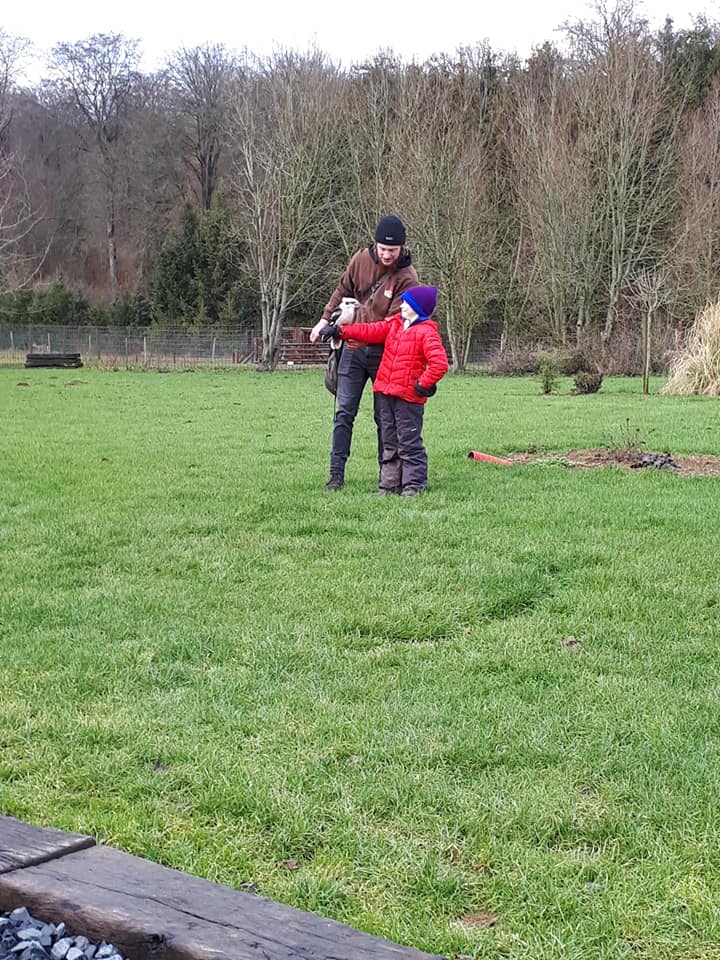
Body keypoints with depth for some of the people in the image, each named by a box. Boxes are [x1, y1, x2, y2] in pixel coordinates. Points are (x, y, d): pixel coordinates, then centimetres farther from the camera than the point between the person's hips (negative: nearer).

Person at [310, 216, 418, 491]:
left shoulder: (406, 278, -14)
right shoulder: (361, 259, -1)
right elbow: (342, 291, 16)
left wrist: (365, 338, -33)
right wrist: (325, 320, 14)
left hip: (384, 353, -3)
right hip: (353, 347, 3)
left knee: (385, 416, 4)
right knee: (344, 412, 1)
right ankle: (336, 473, 3)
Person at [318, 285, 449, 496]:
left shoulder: (426, 333, -13)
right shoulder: (395, 324, 11)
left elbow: (439, 364, -22)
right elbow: (371, 331, 13)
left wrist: (423, 384, -17)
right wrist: (340, 331, 7)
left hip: (408, 397, -8)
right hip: (385, 393, 8)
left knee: (409, 443, -3)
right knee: (389, 443, 12)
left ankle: (414, 485, 4)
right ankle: (389, 484, 19)